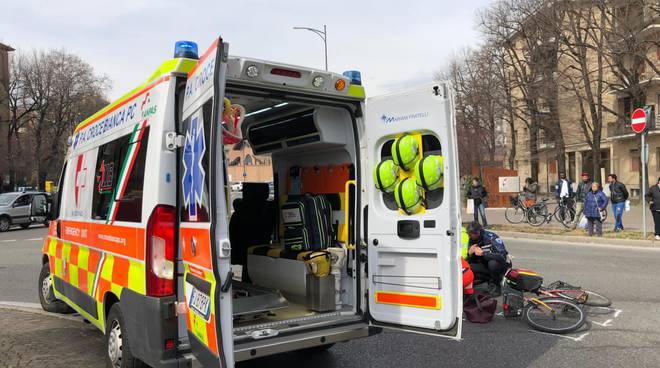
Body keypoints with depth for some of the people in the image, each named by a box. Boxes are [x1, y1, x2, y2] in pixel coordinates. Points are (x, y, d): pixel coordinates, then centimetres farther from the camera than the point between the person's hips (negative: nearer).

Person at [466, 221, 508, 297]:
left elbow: (502, 255, -33)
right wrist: (470, 253, -21)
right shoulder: (471, 241, -4)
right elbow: (469, 262, 1)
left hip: (500, 265, -5)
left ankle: (496, 284, -9)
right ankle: (491, 279, 0)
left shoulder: (491, 237, -22)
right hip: (485, 266, 5)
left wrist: (482, 253, -30)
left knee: (493, 263, -38)